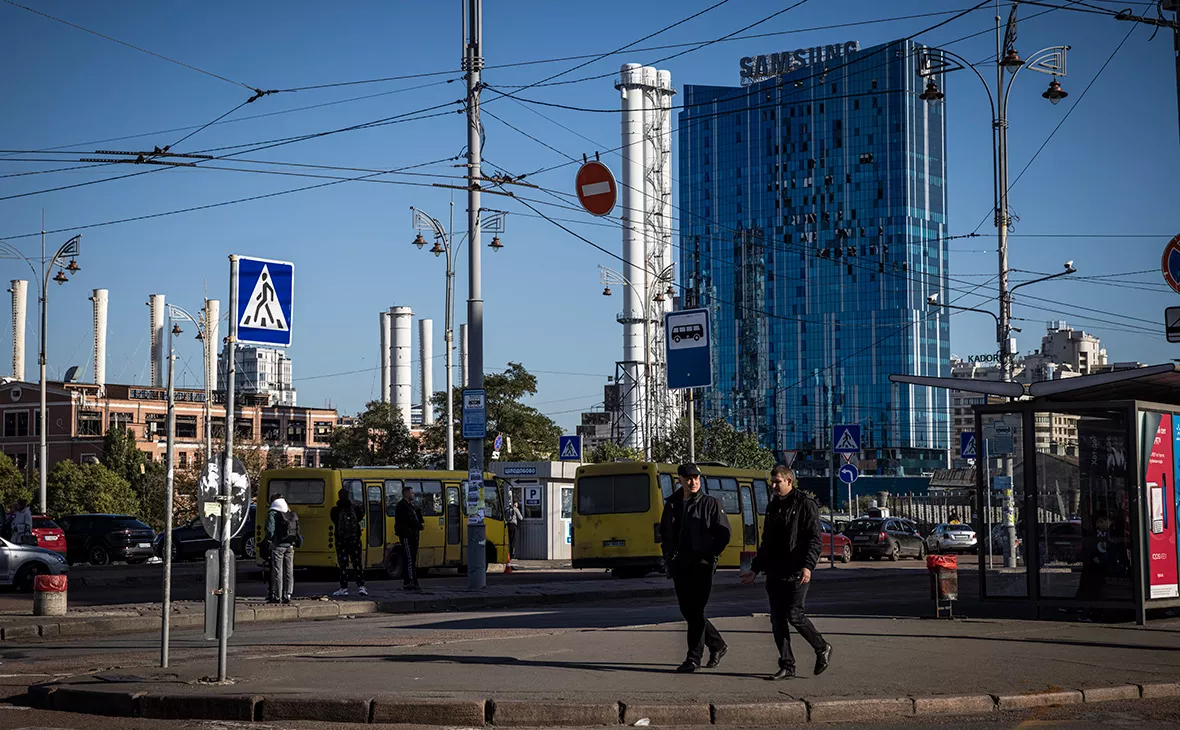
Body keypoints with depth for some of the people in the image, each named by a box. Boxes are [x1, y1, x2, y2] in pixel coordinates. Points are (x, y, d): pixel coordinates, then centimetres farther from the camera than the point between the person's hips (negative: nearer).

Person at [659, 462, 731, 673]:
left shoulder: (710, 504, -2)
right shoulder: (672, 505, 11)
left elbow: (724, 533, -3)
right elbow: (664, 533, 21)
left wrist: (710, 555, -8)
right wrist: (669, 557, 11)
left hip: (702, 565, -5)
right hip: (679, 567, 5)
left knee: (695, 612, -8)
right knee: (688, 611, 8)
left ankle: (694, 658, -3)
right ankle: (717, 645, 26)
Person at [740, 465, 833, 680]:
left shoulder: (805, 504, -5)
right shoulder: (773, 507, 18)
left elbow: (814, 539, -12)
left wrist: (808, 566, -24)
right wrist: (755, 569, 22)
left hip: (796, 574, -7)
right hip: (774, 574, 7)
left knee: (794, 615, -10)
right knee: (777, 619, 3)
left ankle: (822, 648, 12)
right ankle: (786, 666, 7)